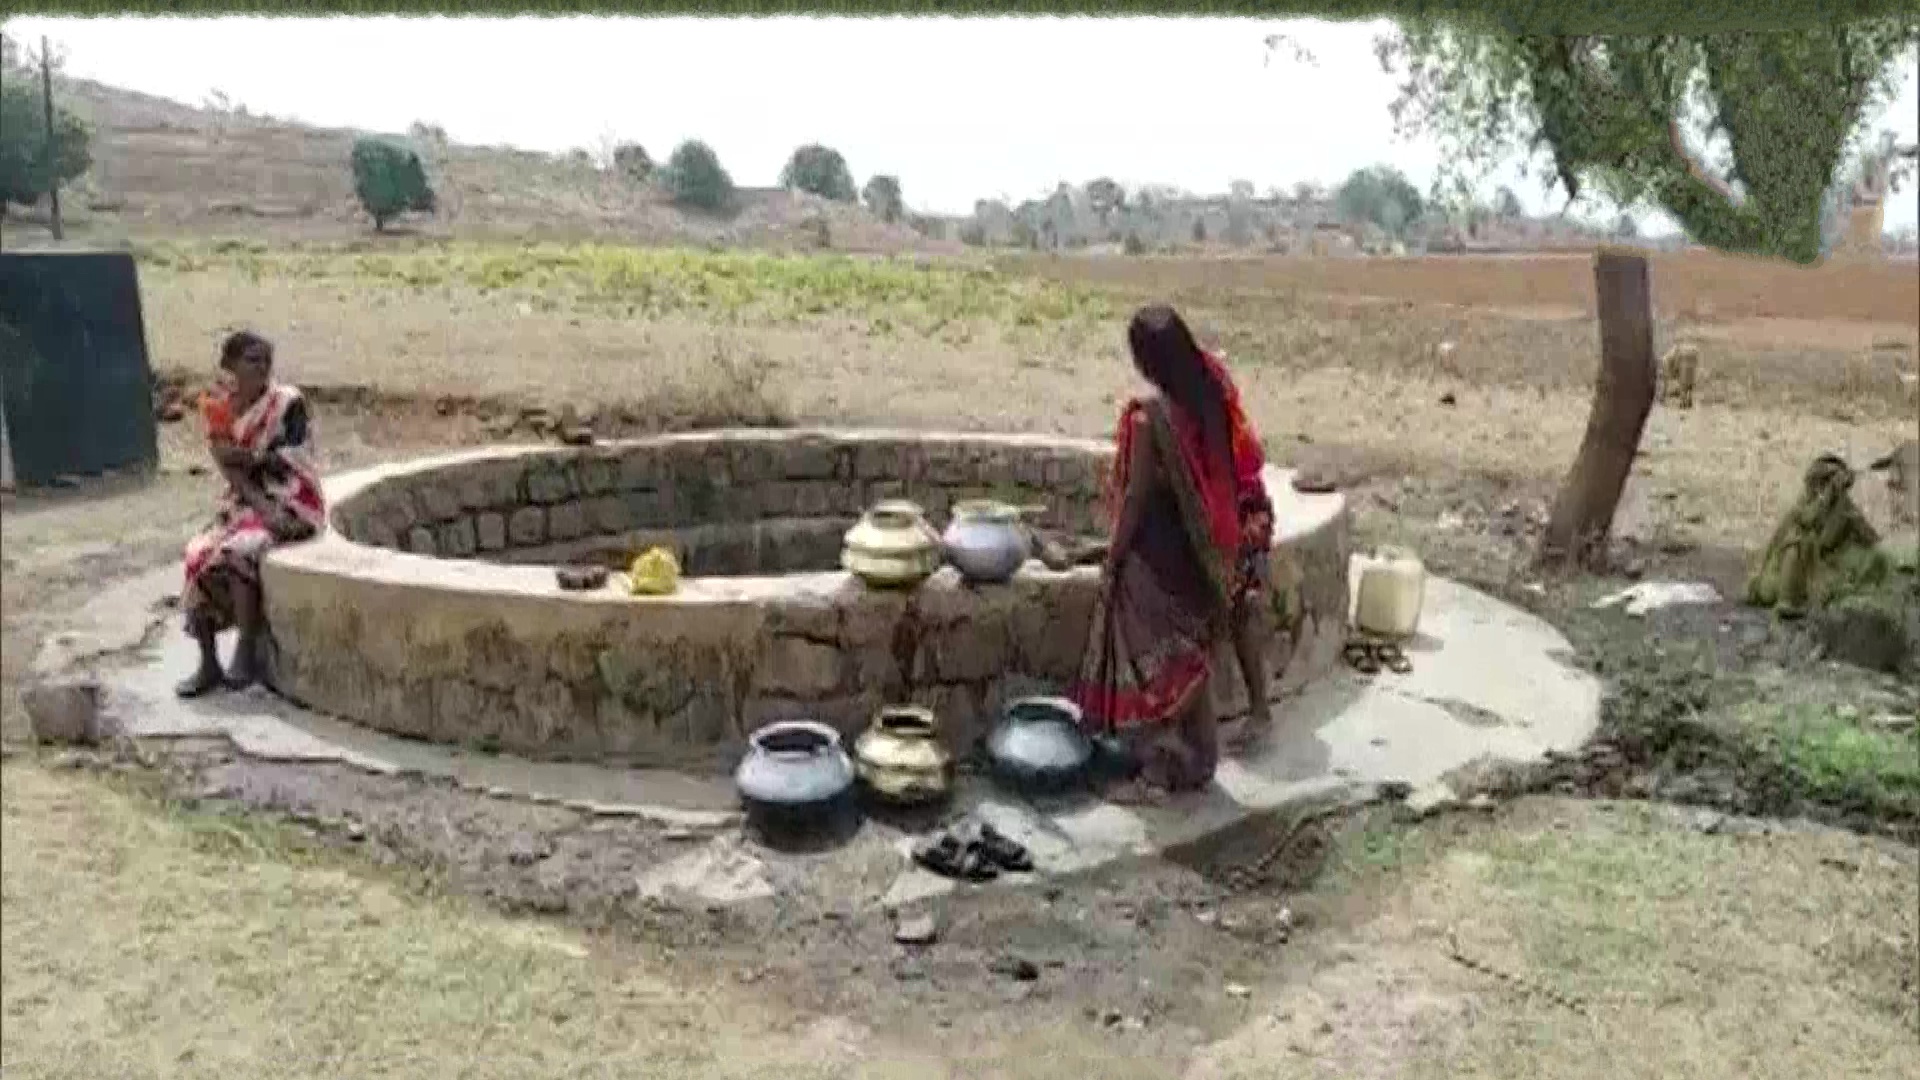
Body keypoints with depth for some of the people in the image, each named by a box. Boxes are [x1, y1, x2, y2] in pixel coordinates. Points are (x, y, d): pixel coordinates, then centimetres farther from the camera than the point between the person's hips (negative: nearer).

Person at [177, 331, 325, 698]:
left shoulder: (288, 402, -6)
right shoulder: (223, 410, 6)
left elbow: (283, 462, -12)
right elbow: (231, 470, -4)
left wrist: (240, 454, -10)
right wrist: (260, 506, -19)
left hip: (290, 505, -5)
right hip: (245, 503, 5)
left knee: (236, 552, -29)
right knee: (198, 555, -17)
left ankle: (246, 653, -17)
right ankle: (208, 663, -8)